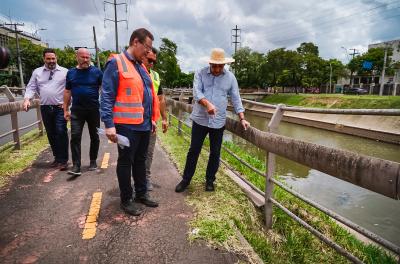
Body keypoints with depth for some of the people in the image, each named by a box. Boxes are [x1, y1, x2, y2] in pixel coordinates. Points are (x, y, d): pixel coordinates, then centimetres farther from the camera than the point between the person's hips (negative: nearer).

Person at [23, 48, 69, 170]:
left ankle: (63, 160, -2)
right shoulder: (37, 72, 11)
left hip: (60, 108, -4)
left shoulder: (64, 72, 1)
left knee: (61, 133, -9)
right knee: (51, 134, 10)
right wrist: (27, 99, -9)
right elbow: (31, 87, 8)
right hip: (45, 108, 4)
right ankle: (57, 157, 23)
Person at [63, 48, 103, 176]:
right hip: (76, 110, 2)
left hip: (94, 110, -1)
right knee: (75, 137, -5)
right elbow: (67, 92, 12)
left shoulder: (96, 72, -1)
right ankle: (76, 166, -1)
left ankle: (93, 161, 25)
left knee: (94, 136, 9)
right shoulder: (71, 73, 8)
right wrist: (66, 110, 8)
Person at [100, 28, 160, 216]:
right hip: (127, 125, -8)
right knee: (126, 162, 6)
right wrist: (109, 124, -20)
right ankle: (126, 200, 22)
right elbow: (106, 97, -15)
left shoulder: (141, 66, 14)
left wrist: (152, 118, 18)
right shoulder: (116, 63, -11)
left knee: (141, 161, 18)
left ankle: (141, 194, 33)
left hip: (144, 125, 8)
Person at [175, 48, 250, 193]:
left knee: (215, 153, 10)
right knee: (194, 151, 7)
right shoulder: (200, 73, -2)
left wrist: (242, 118, -3)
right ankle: (186, 179, 22)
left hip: (218, 122, 1)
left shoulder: (230, 77, 2)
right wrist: (207, 104, -34)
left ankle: (210, 180, 28)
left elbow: (236, 99, 4)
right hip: (200, 119, -1)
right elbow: (196, 92, -15)